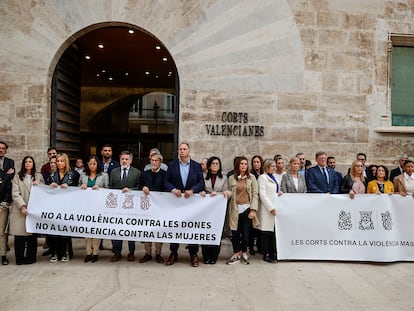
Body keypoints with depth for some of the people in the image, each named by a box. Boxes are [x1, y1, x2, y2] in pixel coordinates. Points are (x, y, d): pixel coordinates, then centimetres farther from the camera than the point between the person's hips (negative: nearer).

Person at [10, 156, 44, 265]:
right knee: (19, 234, -2)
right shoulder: (18, 177, 7)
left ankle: (31, 258, 8)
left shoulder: (39, 176, 14)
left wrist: (39, 185, -5)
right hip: (20, 210, -1)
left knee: (32, 234, -1)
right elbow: (15, 194, -2)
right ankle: (20, 258, 9)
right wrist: (22, 206, -13)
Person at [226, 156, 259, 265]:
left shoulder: (251, 177, 3)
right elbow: (231, 192, 11)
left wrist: (253, 210, -7)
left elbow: (255, 194, 0)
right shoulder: (232, 178, 6)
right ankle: (236, 254, 17)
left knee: (245, 232, 3)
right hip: (235, 209, 1)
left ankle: (244, 253, 23)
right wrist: (227, 193, -13)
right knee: (235, 232, 1)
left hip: (246, 208, -1)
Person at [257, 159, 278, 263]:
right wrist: (271, 208, -15)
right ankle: (266, 254, 6)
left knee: (274, 231, 7)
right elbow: (262, 194, -12)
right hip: (267, 209, -7)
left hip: (275, 208, 7)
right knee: (266, 231, -2)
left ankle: (273, 253, 16)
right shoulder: (262, 177, -5)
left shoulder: (274, 177, 18)